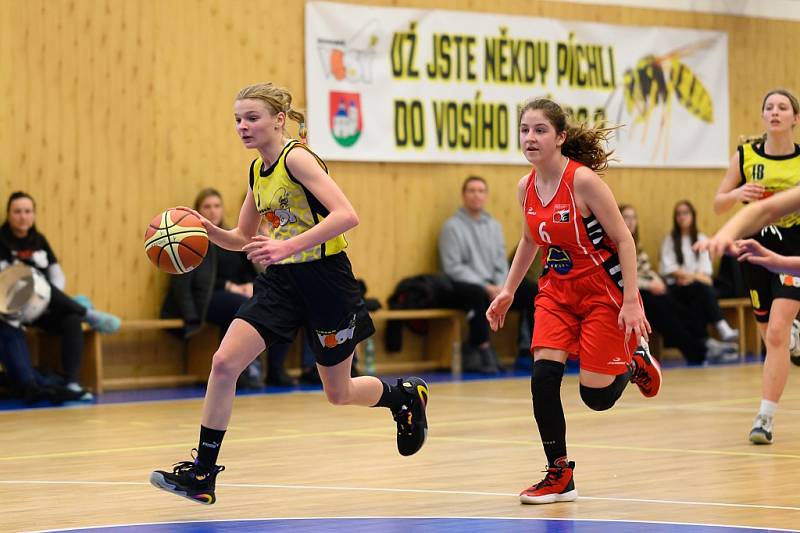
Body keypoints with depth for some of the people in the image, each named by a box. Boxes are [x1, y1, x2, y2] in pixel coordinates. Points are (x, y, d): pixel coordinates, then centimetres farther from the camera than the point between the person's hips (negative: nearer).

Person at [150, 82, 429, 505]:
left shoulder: (296, 158, -16)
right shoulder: (257, 171, 9)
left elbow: (346, 215, -27)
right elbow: (242, 239, 19)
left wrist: (288, 246, -34)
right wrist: (208, 230, -2)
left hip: (323, 278, -7)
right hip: (280, 281, 7)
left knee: (339, 394, 9)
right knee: (223, 363, -11)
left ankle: (407, 396, 41)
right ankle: (202, 474, -7)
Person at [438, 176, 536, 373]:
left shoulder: (494, 226, 17)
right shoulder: (452, 227, -2)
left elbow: (501, 263, 14)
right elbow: (453, 268, -9)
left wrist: (500, 287, -7)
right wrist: (486, 287, -17)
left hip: (492, 286, 6)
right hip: (461, 288, -6)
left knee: (530, 291, -15)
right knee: (478, 294, -40)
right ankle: (481, 348, -32)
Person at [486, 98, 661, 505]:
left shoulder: (582, 180, -21)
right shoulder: (526, 187, -1)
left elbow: (624, 239, -18)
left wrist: (631, 302, -23)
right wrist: (508, 291, 14)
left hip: (604, 291, -5)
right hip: (557, 291, 6)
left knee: (597, 396, -4)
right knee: (543, 377, -11)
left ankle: (634, 361, 30)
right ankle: (559, 476, 1)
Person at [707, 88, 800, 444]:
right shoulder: (745, 155, 1)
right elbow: (718, 204, 5)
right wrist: (737, 194, -16)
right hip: (756, 251, 3)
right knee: (771, 336, 10)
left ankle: (765, 417, -16)